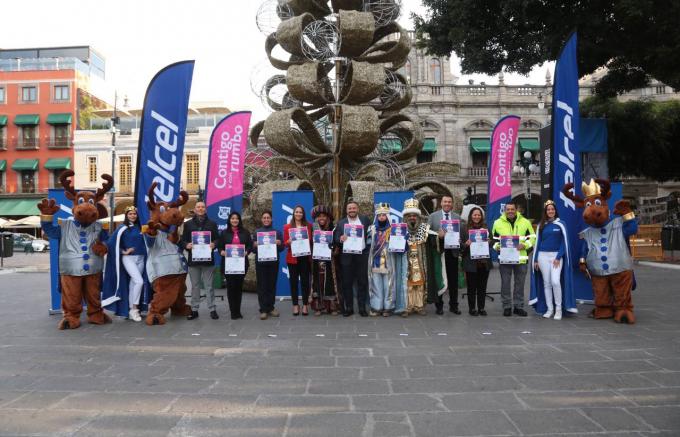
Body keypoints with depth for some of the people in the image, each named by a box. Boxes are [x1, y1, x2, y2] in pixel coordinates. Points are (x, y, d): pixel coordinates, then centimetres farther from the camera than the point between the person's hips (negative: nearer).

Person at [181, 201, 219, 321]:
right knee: (195, 286, 6)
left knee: (209, 285, 1)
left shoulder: (212, 224, 10)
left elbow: (217, 239, 8)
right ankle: (194, 310, 14)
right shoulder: (188, 224, 10)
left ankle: (212, 309, 7)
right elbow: (182, 240, 8)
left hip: (208, 259, -1)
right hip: (193, 259, 1)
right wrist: (186, 245, -14)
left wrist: (214, 244, -14)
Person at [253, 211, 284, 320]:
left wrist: (279, 243, -14)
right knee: (262, 286, -1)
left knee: (272, 285, 5)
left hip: (273, 262, 1)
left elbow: (281, 248, 7)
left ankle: (270, 308, 17)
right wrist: (255, 245, -16)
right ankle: (263, 310, 3)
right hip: (260, 262, -1)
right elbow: (253, 249, 5)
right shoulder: (256, 232, 7)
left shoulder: (277, 232, 9)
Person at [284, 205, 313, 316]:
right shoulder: (287, 227, 4)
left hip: (305, 258, 1)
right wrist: (289, 241, -17)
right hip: (292, 258, 0)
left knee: (305, 281, 2)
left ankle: (305, 305, 11)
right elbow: (285, 243, 3)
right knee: (294, 281, 3)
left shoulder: (308, 226, 7)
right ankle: (295, 305, 12)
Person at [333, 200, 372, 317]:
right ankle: (348, 308, 14)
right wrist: (340, 239, -21)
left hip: (362, 255, 0)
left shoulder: (365, 219, 7)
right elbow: (336, 240, 0)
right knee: (347, 283, 4)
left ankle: (362, 308, 13)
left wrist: (370, 246, -3)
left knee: (362, 282, 5)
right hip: (347, 256, 0)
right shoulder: (341, 222, 5)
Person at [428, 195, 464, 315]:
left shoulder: (457, 217, 9)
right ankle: (439, 305, 16)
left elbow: (462, 234, 6)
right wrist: (437, 235, -16)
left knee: (453, 280, 6)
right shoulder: (433, 216, 4)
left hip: (452, 252, 1)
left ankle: (453, 305, 17)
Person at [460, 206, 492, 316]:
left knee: (482, 287, 9)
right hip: (471, 262, -3)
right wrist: (466, 244, -22)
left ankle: (481, 308, 18)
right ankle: (472, 308, 14)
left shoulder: (485, 228, 9)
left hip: (484, 262, 3)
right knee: (472, 287, 4)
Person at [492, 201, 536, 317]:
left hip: (521, 258, 1)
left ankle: (518, 306, 20)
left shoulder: (525, 222, 3)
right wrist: (496, 247, -10)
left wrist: (525, 245, -11)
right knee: (505, 283, 3)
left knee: (520, 284, 9)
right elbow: (494, 239, 10)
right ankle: (507, 306, 14)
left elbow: (532, 237, 6)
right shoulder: (498, 223, 4)